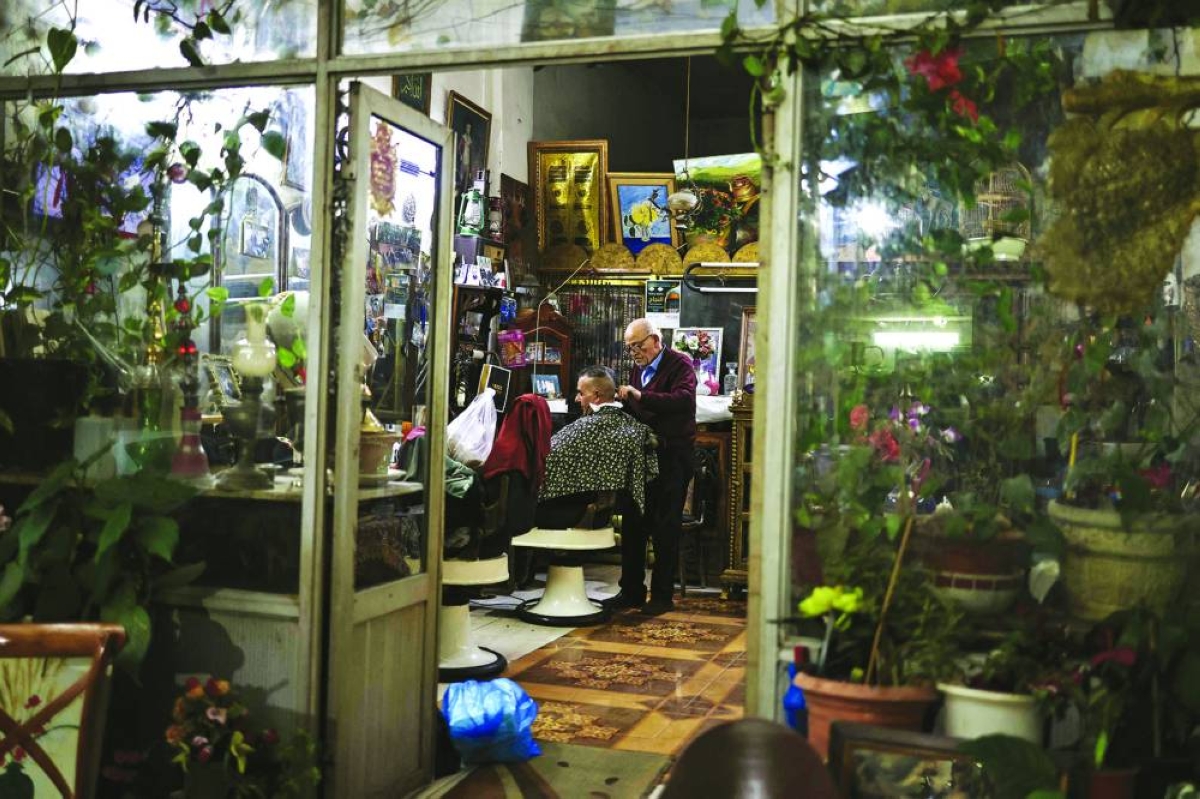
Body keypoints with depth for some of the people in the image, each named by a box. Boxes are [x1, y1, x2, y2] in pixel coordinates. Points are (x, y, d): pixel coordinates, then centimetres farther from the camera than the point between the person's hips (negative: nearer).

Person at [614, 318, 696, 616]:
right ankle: (632, 591, 20)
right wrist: (619, 400, 0)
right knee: (633, 524, 10)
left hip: (672, 455, -7)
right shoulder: (638, 369, 16)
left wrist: (641, 396, -28)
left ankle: (662, 596, 8)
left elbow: (684, 400, -24)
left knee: (666, 528, -1)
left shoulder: (679, 364, -6)